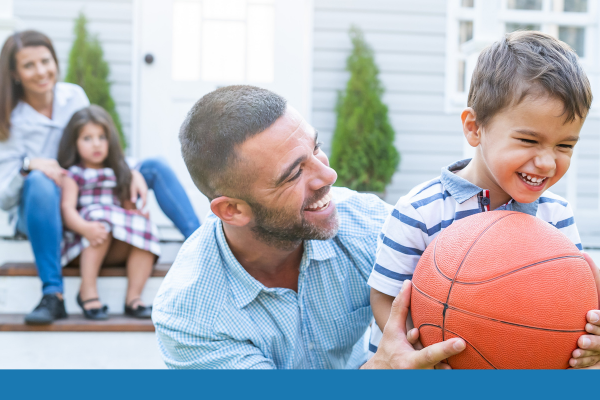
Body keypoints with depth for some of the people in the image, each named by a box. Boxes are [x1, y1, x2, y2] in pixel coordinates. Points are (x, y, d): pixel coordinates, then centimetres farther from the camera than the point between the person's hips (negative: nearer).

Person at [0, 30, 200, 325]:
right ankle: (52, 295, -41)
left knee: (154, 166, -7)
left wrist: (131, 172, -11)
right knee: (38, 181, -39)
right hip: (39, 214, -4)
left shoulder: (74, 96, -1)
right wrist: (28, 166, -32)